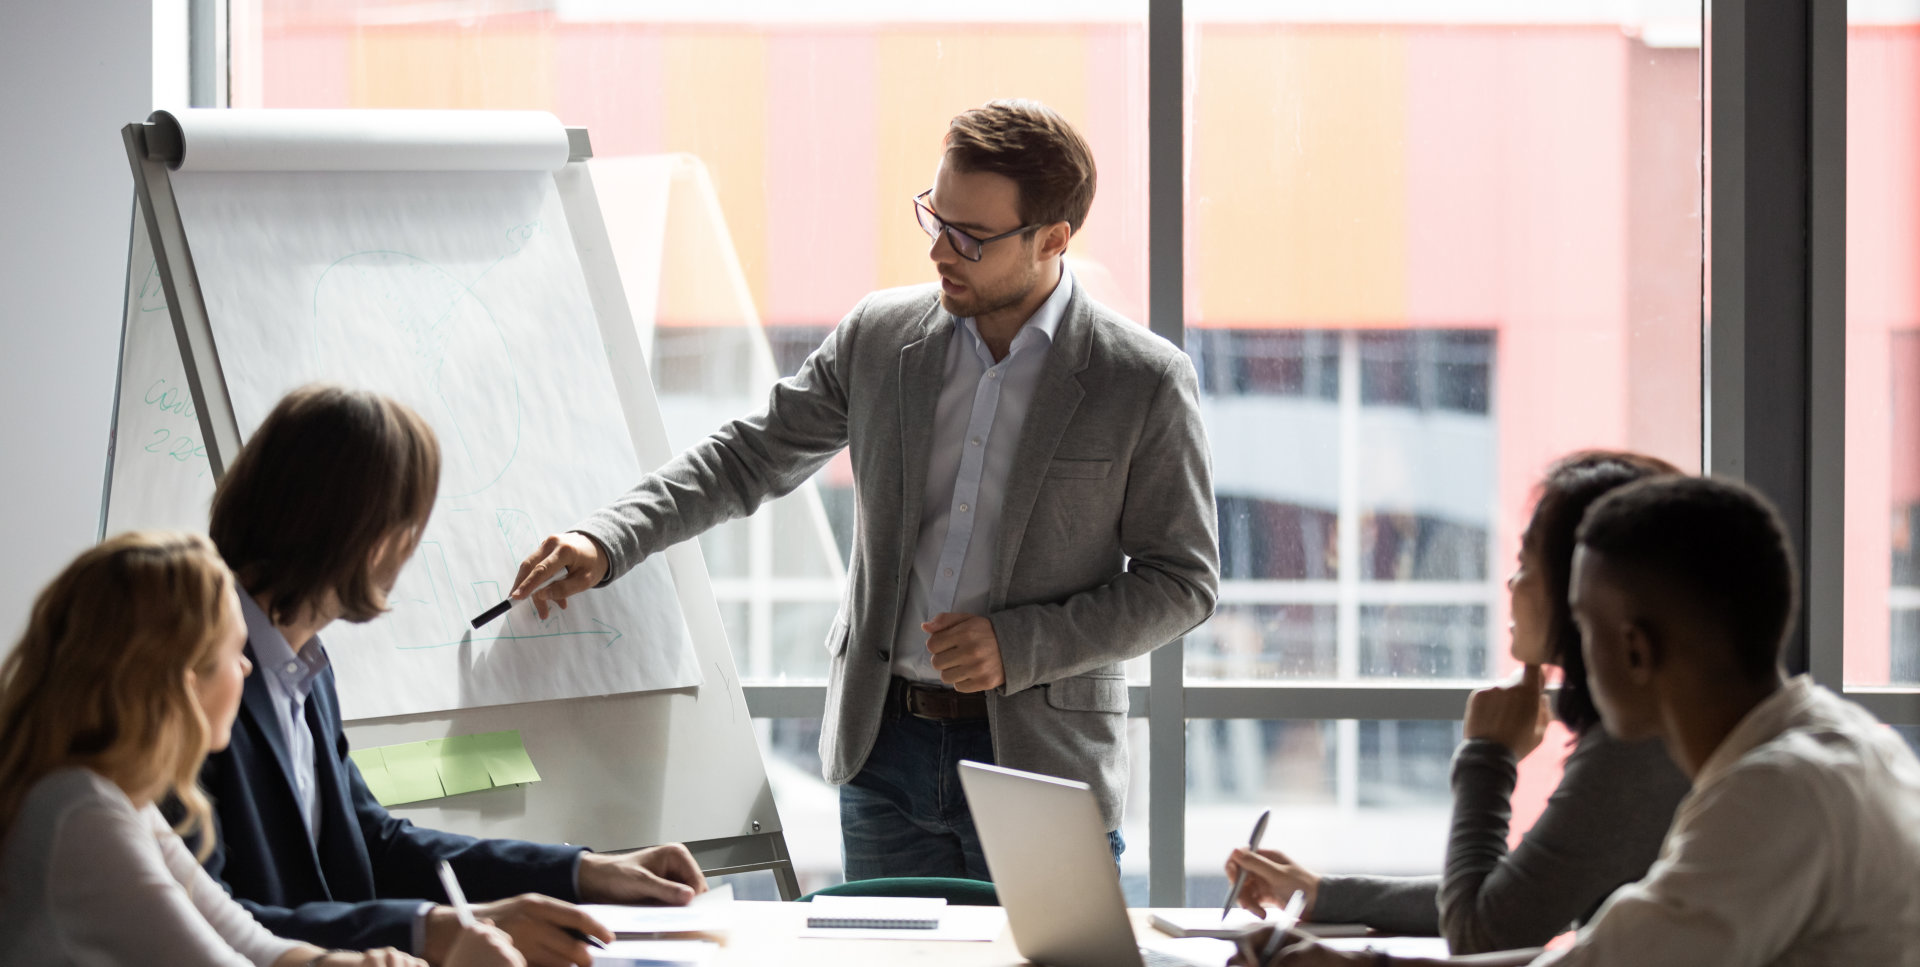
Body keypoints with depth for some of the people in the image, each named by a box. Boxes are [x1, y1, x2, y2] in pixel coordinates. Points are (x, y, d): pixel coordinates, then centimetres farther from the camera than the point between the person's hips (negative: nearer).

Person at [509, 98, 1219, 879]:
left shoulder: (1146, 381, -8)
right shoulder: (879, 338, 4)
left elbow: (1182, 580, -4)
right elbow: (748, 458, 13)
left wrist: (1019, 645, -15)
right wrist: (606, 543, -1)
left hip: (1040, 758, -3)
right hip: (885, 751, 4)